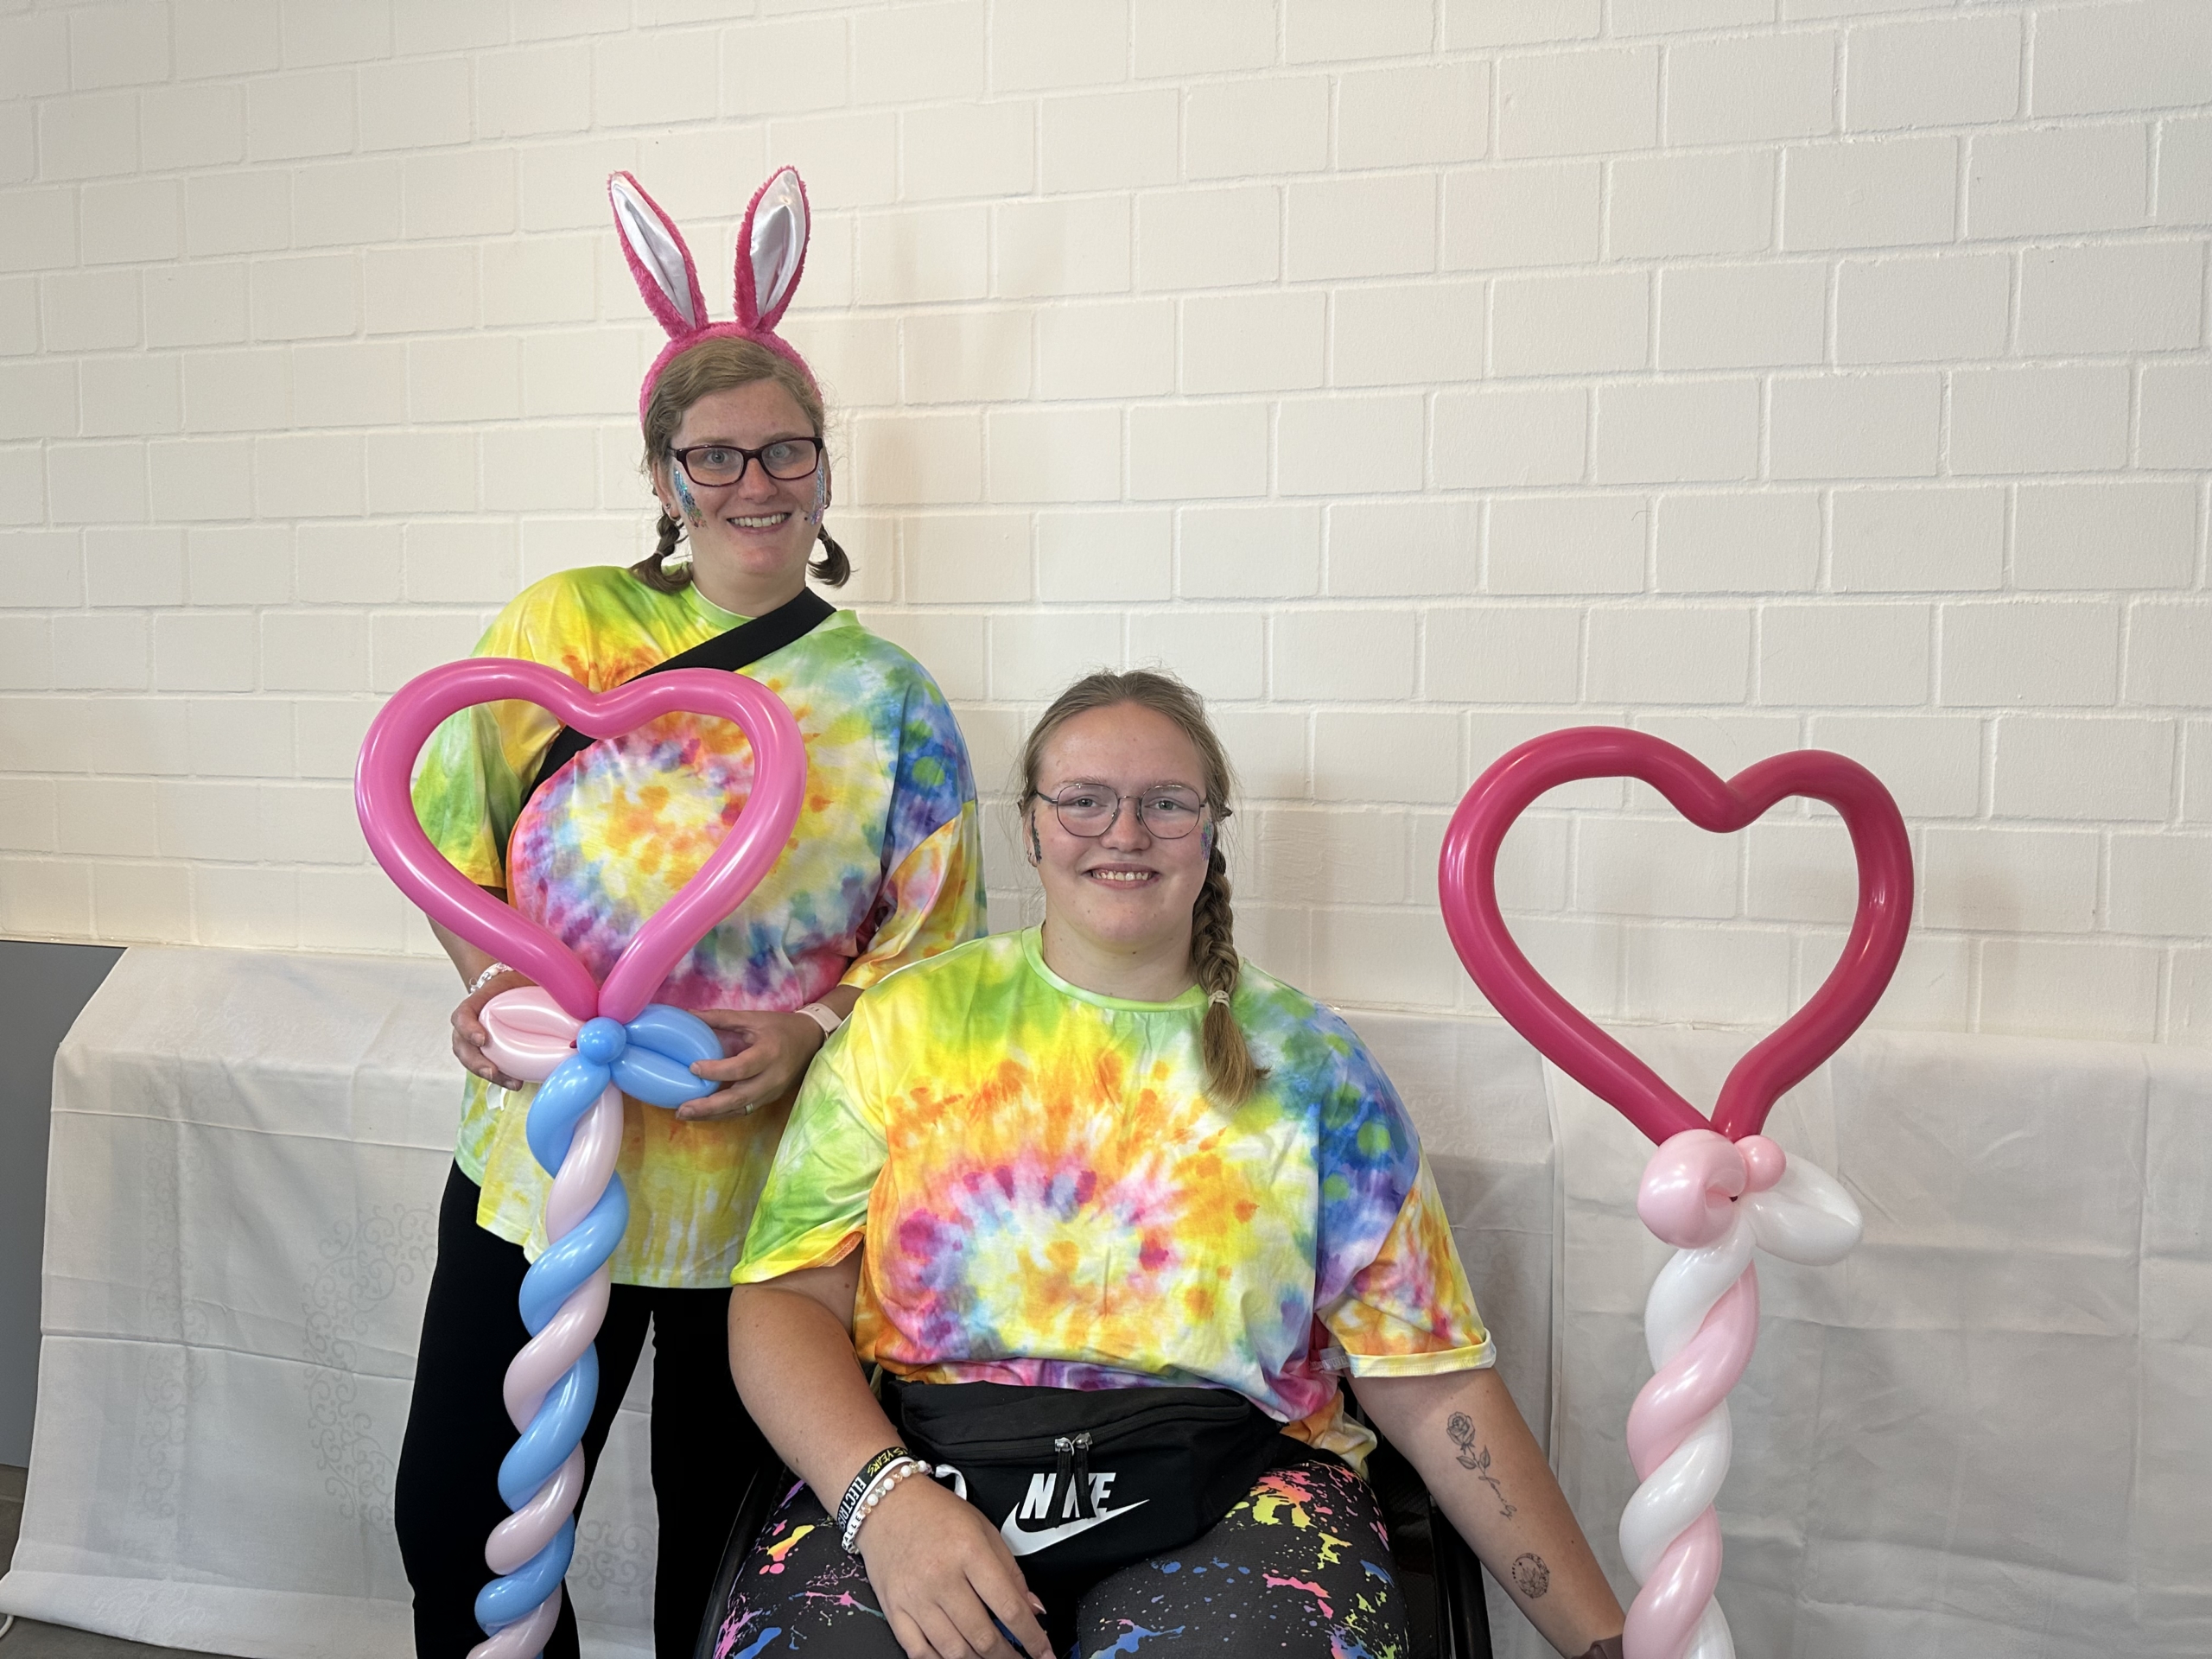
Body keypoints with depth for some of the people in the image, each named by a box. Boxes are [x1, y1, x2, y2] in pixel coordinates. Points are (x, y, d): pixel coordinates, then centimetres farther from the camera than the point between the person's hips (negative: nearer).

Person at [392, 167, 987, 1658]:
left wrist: (810, 1034, -18)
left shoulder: (887, 697, 0)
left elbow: (933, 943, 0)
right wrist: (495, 976, -13)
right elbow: (448, 829, 4)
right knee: (458, 1526, 10)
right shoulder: (565, 624, 1)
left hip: (770, 1184, -1)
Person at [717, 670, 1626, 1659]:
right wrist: (887, 1496, -16)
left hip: (1228, 1493, 1)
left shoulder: (1309, 1064, 7)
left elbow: (1432, 1389, 6)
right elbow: (786, 1297, 3)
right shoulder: (909, 1020, 8)